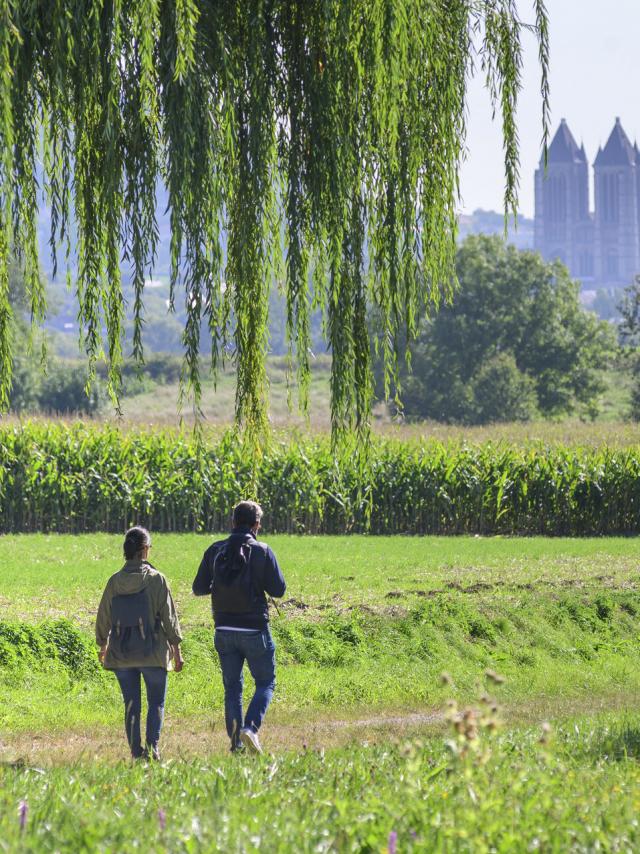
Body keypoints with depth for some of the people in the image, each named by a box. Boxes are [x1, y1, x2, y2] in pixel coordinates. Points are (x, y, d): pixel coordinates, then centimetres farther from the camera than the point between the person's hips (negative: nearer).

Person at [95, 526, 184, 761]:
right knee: (156, 702, 6)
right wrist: (176, 648, 1)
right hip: (152, 652, -3)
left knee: (131, 704, 9)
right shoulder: (156, 579, -9)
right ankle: (153, 744, -10)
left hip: (121, 653, 3)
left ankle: (136, 750, 7)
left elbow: (103, 617, 8)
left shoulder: (114, 582, 1)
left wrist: (103, 644, 25)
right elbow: (169, 616, -6)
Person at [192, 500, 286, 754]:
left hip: (224, 630, 3)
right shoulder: (262, 552, -9)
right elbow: (278, 589, -8)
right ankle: (250, 728, -13)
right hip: (254, 629, -3)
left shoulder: (215, 551, 0)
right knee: (265, 682, 8)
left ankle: (236, 742, 9)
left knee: (232, 686, 13)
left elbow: (199, 588, 3)